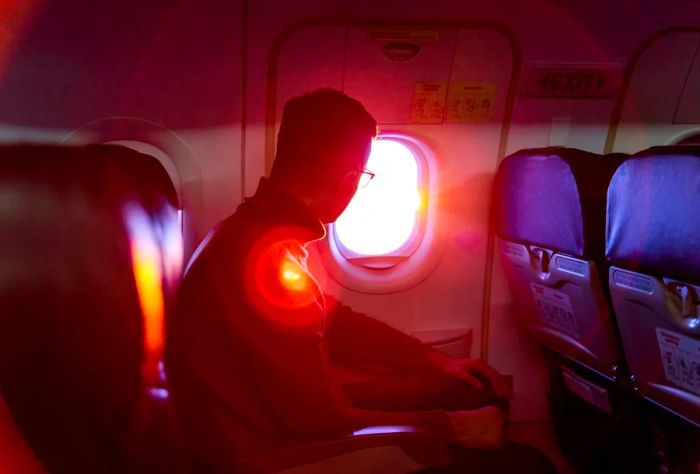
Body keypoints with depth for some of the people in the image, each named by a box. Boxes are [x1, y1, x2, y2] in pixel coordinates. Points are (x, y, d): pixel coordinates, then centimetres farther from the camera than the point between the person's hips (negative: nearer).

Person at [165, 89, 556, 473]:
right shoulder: (273, 258, -29)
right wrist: (452, 427, -13)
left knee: (473, 392, 13)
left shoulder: (267, 232, 3)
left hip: (294, 421, 9)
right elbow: (323, 421, -25)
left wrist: (437, 361, 11)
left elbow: (336, 323, 15)